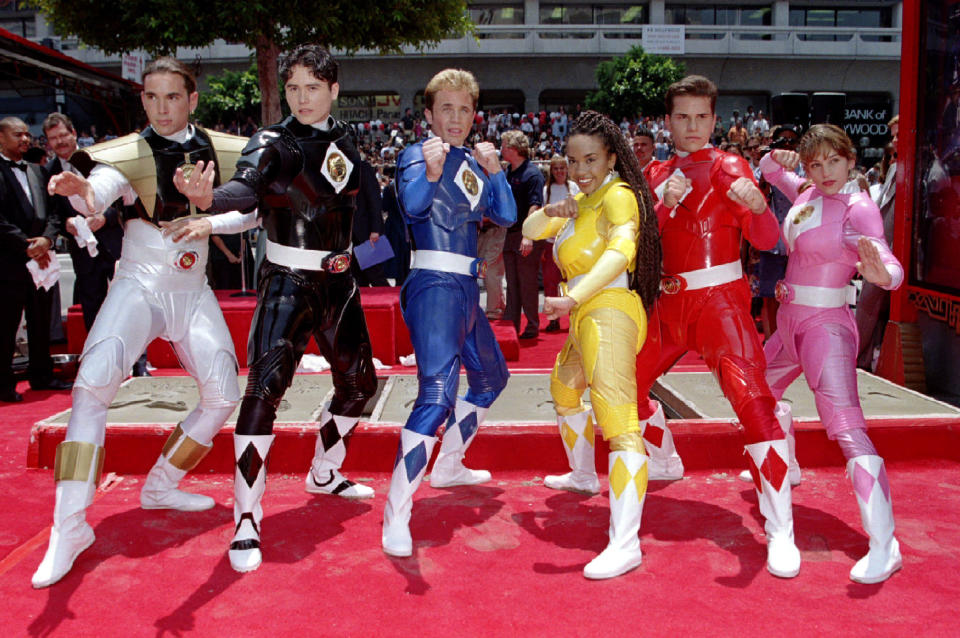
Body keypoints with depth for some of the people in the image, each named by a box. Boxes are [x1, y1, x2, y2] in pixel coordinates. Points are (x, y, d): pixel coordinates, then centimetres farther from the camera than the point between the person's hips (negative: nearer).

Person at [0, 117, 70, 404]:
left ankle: (42, 376, 23)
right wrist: (26, 246, -14)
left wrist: (46, 239, -5)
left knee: (41, 323, 13)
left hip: (41, 259, 6)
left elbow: (53, 212, 13)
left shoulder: (38, 171, 16)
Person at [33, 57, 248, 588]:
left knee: (223, 395, 0)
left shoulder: (218, 149, 4)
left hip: (192, 291, 4)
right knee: (93, 383, -23)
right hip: (139, 284, -4)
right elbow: (99, 192, -30)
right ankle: (70, 526, -17)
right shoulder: (130, 152, -8)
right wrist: (81, 191, -51)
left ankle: (160, 488, 22)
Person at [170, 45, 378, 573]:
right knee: (266, 386, -17)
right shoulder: (273, 143, -11)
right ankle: (247, 521, -10)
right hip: (287, 284, -6)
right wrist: (208, 198, -54)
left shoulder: (344, 138, 7)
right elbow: (247, 189, -31)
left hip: (338, 282, 6)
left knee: (358, 382, 15)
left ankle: (324, 474, 39)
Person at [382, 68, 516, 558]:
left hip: (466, 286, 9)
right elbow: (411, 206, -23)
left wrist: (493, 170, -3)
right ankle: (396, 514, -21)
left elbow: (506, 216, 9)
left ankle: (448, 465, 41)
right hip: (434, 283, -9)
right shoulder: (417, 155, -4)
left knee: (491, 377, 24)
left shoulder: (473, 164, 17)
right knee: (438, 391, -23)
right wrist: (430, 171, -40)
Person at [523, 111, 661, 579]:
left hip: (609, 314, -11)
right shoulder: (582, 199, 18)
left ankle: (625, 544, -27)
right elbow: (530, 231, 16)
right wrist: (552, 211, -7)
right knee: (564, 391, 31)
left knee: (619, 424, -19)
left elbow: (621, 250, -31)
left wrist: (572, 299, -43)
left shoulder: (618, 195, -12)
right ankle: (583, 476, 53)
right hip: (586, 317, 11)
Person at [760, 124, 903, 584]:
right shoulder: (806, 193, 7)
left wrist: (881, 274, -50)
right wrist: (777, 158, 2)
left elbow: (891, 264, -26)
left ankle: (884, 547, -24)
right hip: (791, 323, 9)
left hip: (827, 326, -8)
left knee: (846, 428, -20)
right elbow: (768, 170, 26)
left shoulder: (859, 207, -12)